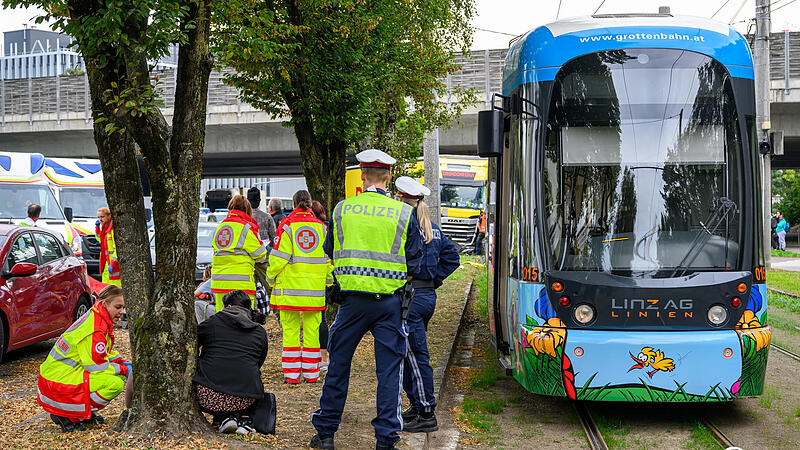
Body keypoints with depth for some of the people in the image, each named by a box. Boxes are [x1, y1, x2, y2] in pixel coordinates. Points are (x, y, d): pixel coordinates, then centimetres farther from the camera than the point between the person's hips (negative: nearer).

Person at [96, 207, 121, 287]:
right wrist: (97, 227, 19)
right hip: (107, 261, 9)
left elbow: (118, 248, -20)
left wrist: (112, 264, -23)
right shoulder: (104, 228, 14)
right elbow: (99, 239, 34)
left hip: (114, 262, -9)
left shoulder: (114, 228, -15)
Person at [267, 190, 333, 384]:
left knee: (290, 329, 4)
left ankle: (291, 373, 6)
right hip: (315, 287, 2)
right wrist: (328, 281, 20)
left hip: (290, 285, -2)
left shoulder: (287, 225, -3)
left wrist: (271, 277, 7)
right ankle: (311, 373, 12)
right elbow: (329, 257, 9)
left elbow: (278, 257, -7)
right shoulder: (321, 226, 6)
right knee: (312, 329, 8)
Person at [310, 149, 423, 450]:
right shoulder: (403, 213, -3)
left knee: (339, 364, 13)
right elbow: (414, 262, 2)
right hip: (390, 300, -1)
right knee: (389, 368, 6)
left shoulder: (342, 209, 1)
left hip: (353, 298, 1)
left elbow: (330, 250, 13)